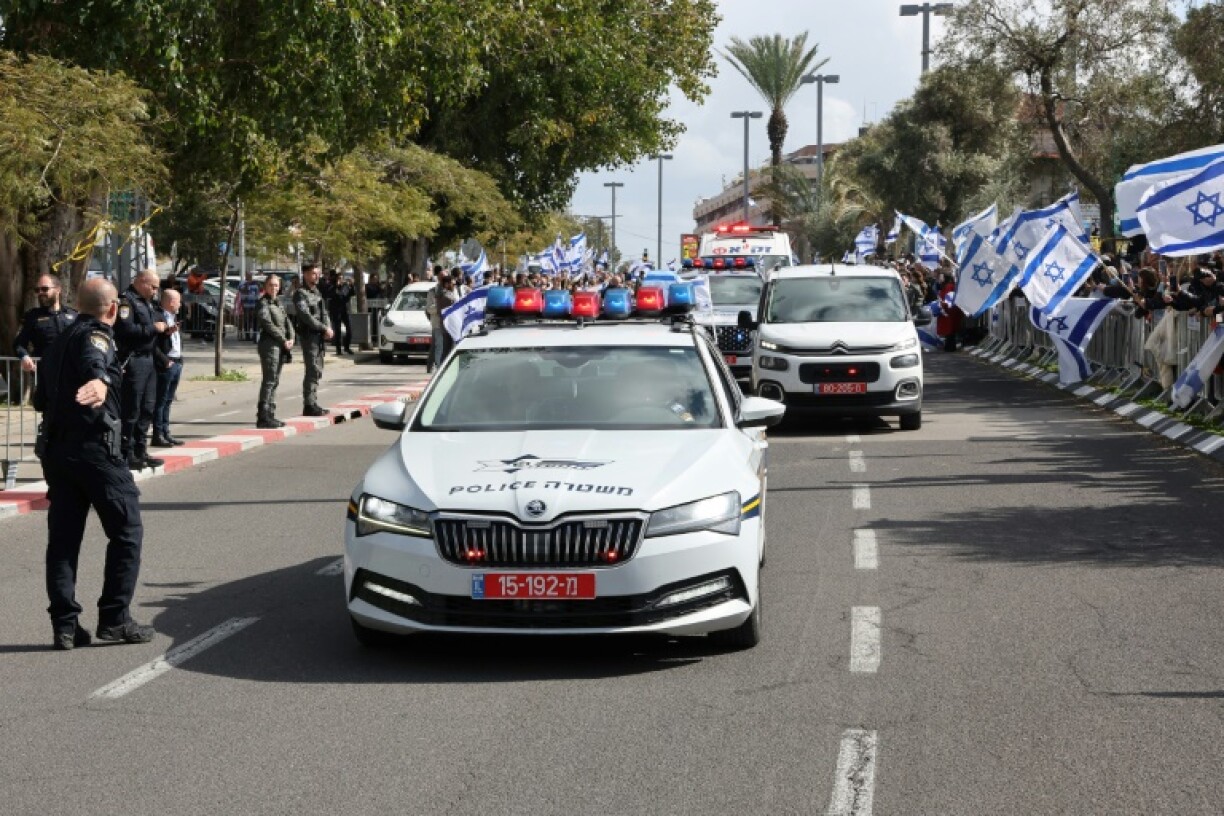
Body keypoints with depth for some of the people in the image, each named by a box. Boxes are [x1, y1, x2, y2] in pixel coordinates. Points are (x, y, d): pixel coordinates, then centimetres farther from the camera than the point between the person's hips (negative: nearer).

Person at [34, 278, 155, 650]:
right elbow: (94, 362, -31)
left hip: (55, 448, 8)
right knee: (126, 531, 1)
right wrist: (100, 381, -53)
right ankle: (114, 618, -2)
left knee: (63, 536, 8)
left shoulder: (58, 343, 19)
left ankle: (64, 624, 4)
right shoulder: (95, 336, -6)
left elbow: (41, 398, 28)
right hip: (94, 446, -8)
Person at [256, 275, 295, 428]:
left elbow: (287, 322, 13)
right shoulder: (263, 303, -7)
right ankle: (263, 417, -11)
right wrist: (283, 340, -15)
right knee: (269, 380, -10)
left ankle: (270, 414, 14)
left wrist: (291, 338, -4)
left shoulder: (278, 304, 19)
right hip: (269, 344, -9)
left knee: (275, 381, 10)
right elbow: (268, 325, -15)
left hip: (281, 346, 9)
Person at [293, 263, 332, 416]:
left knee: (317, 371, 11)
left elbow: (324, 313, 17)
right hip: (308, 336, -9)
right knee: (313, 371, -11)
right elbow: (306, 316, -19)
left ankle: (312, 404, 16)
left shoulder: (317, 292, 18)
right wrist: (324, 328, -19)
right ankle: (309, 405, -9)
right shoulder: (301, 294, -9)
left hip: (319, 336, 9)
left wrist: (328, 328, -2)